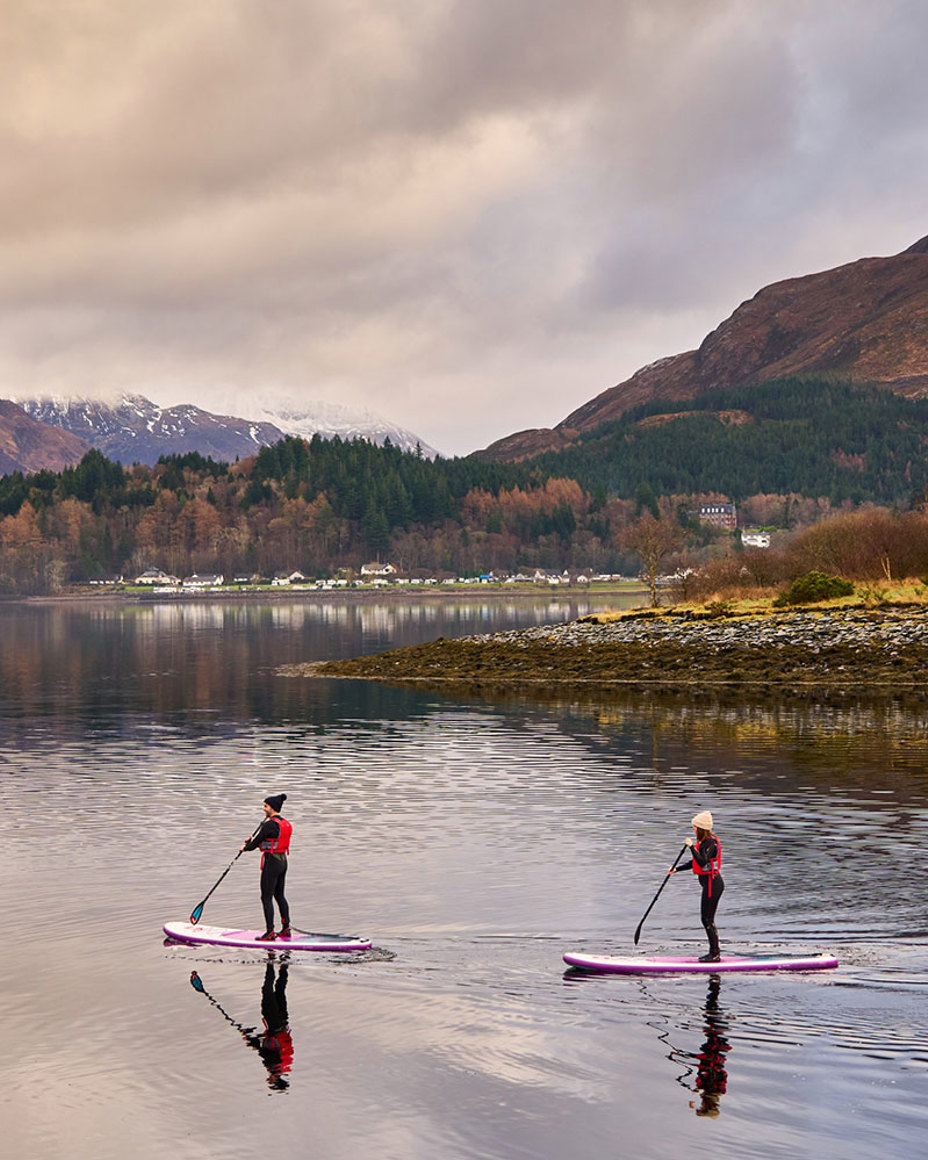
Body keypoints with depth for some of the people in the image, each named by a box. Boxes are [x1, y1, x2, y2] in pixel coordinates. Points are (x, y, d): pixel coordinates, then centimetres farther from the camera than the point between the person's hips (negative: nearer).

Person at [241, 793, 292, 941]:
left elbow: (256, 843, -14)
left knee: (266, 897, -2)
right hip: (283, 861, 9)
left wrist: (245, 847, 6)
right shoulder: (286, 823, 10)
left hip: (271, 862, -9)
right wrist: (253, 840, 16)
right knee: (280, 895, 17)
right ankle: (286, 929, 20)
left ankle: (270, 932, -2)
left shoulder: (270, 824, -18)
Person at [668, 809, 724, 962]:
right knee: (706, 919, 14)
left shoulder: (711, 843, -17)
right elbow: (696, 862, 24)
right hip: (709, 883, 10)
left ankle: (715, 954, 0)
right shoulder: (704, 841, 13)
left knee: (708, 919, -5)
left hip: (712, 884, -10)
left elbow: (702, 862, -30)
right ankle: (714, 951, 21)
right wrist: (677, 869, 21)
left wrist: (691, 846, -27)